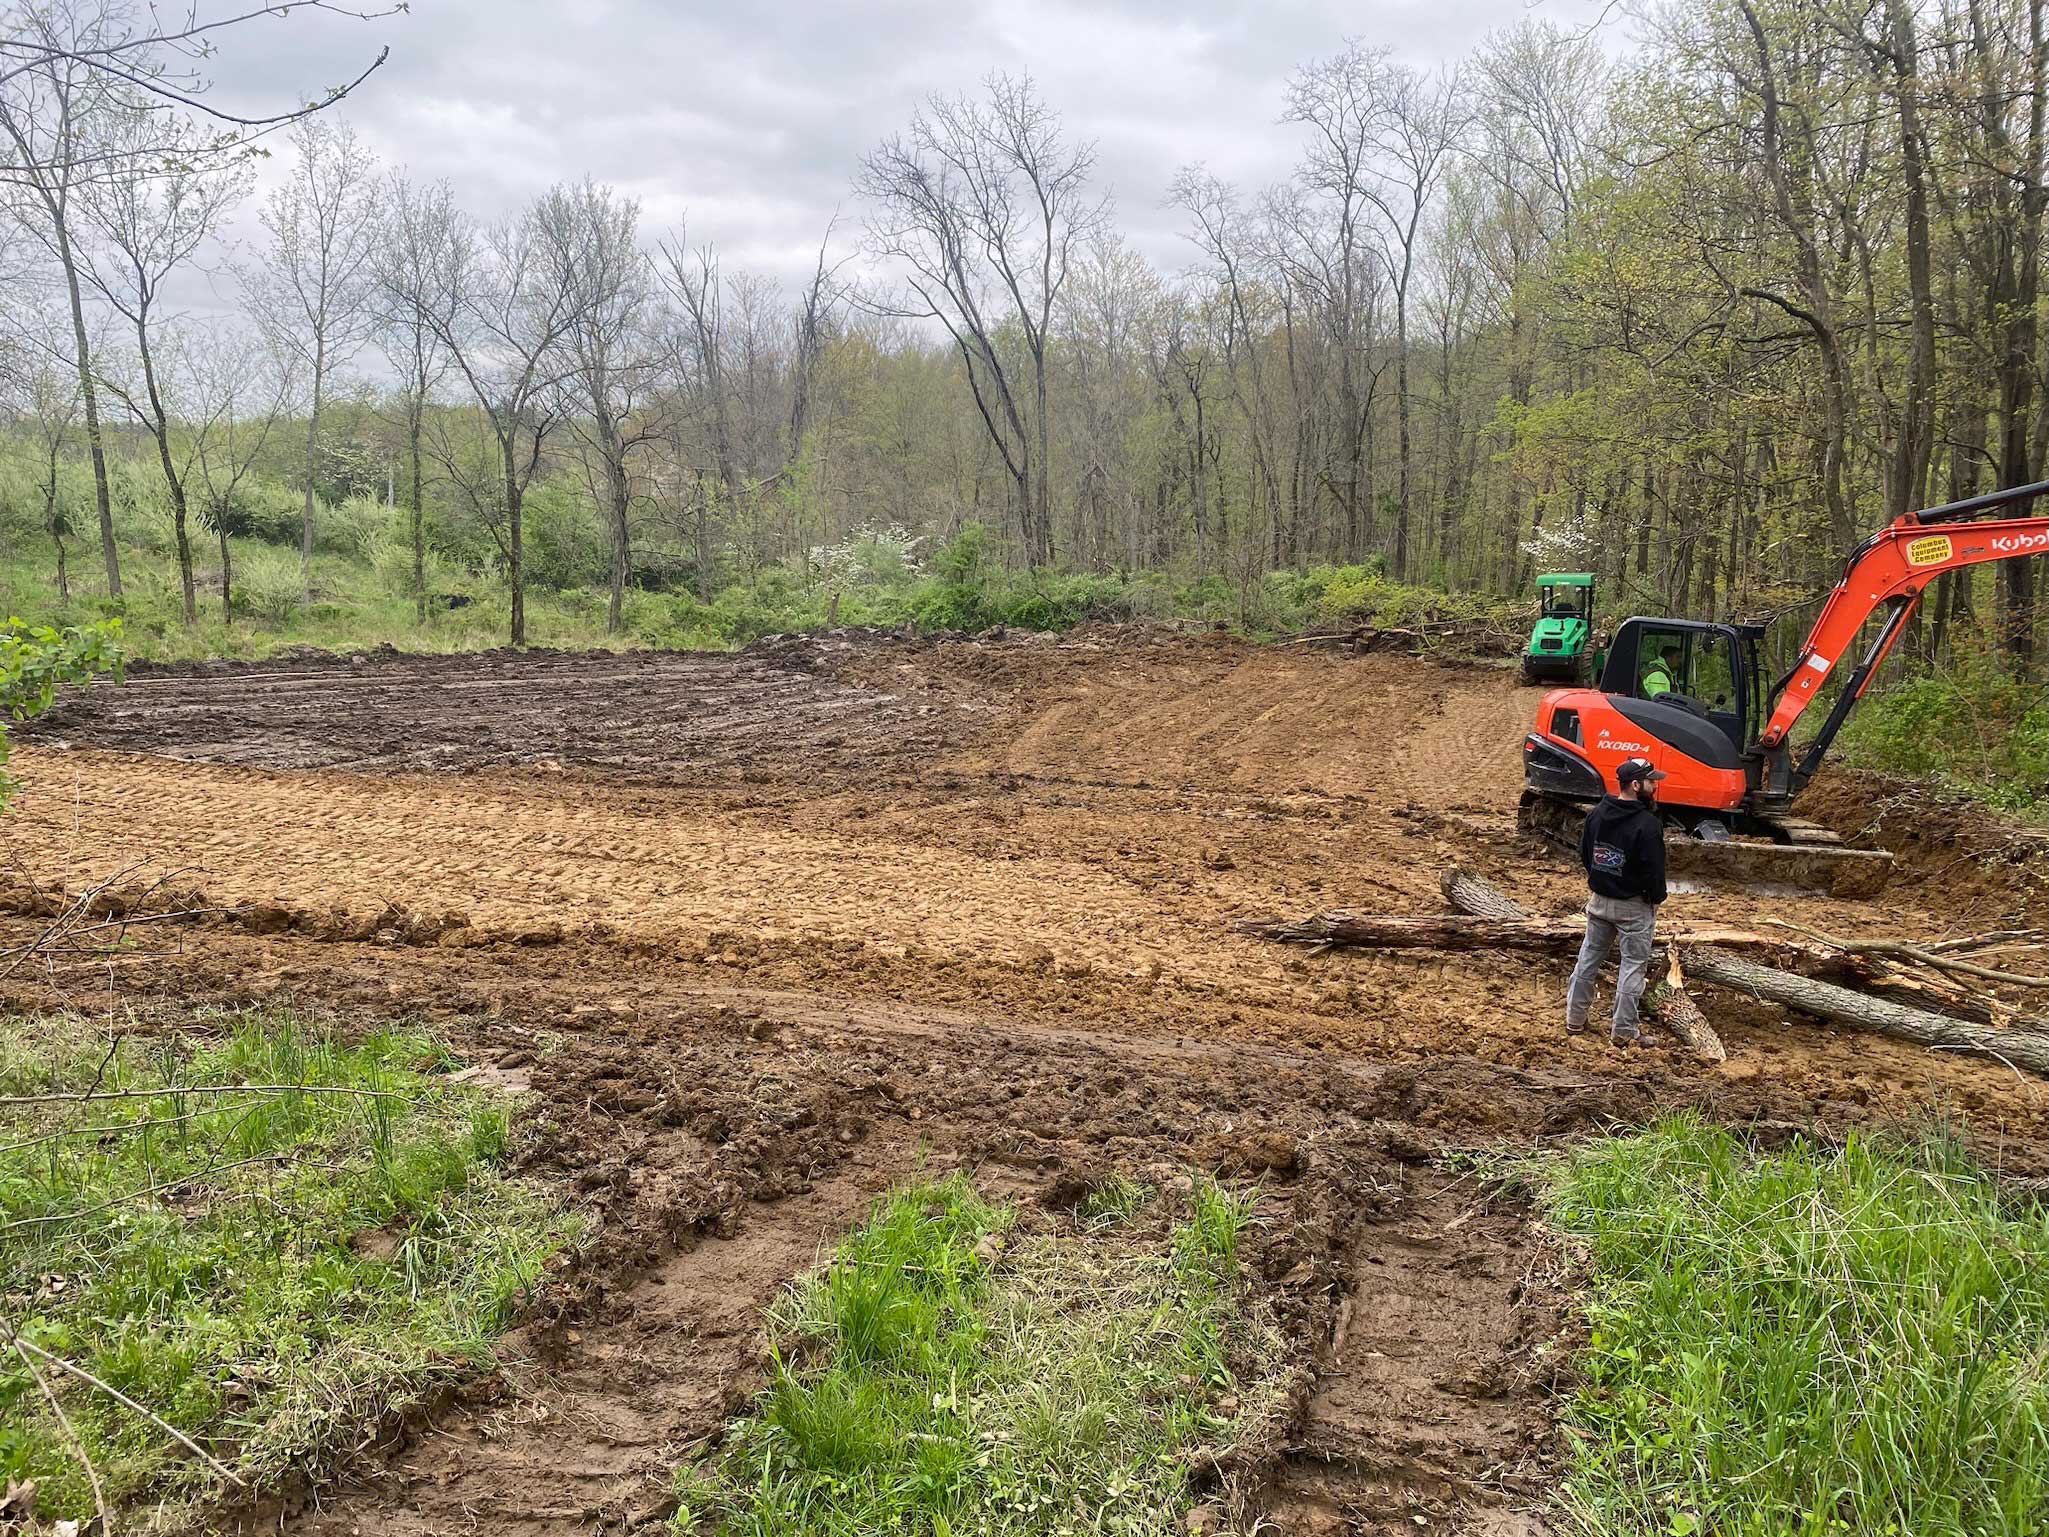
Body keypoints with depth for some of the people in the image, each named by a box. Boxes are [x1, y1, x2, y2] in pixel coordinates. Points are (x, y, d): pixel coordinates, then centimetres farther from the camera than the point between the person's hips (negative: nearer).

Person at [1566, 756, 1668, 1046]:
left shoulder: (1596, 814, -1)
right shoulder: (1648, 824, -22)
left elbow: (1584, 854, 9)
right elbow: (1654, 869, -18)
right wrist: (1657, 897, -1)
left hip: (1598, 899, 6)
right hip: (1634, 906, -6)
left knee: (1588, 958, 16)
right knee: (1633, 966, 5)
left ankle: (1574, 1019, 23)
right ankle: (1623, 1031, 10)